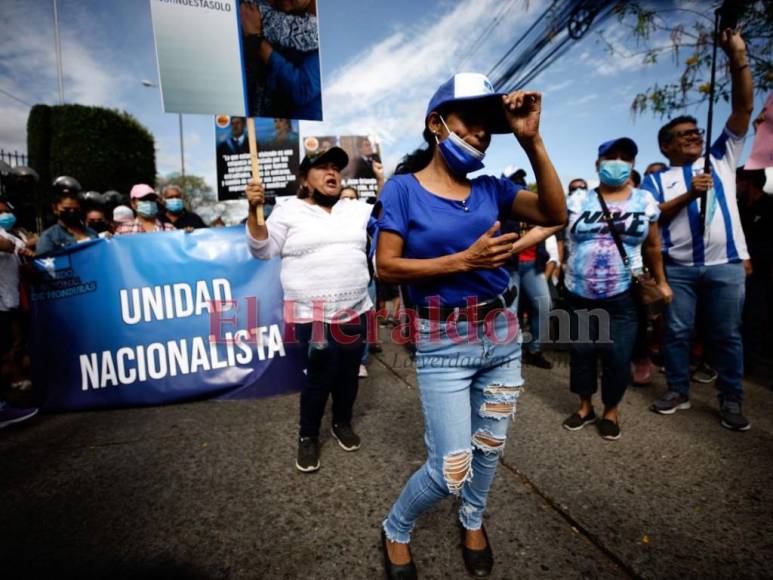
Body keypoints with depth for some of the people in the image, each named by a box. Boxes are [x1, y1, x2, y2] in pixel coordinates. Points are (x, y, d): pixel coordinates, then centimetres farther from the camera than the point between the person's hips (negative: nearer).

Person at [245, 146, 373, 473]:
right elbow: (263, 250, -4)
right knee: (321, 372, -4)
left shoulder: (357, 210, 11)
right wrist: (254, 211, -17)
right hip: (311, 313, -4)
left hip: (354, 310, 5)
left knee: (349, 370, 14)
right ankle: (308, 436, 22)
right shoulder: (289, 211, 0)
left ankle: (342, 423, 39)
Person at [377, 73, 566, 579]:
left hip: (502, 336, 5)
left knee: (490, 446, 20)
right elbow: (386, 267, -14)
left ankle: (472, 522, 50)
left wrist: (531, 139, -12)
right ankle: (395, 532, 31)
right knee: (451, 470, -2)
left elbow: (555, 214, -7)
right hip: (444, 345, -5)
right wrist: (465, 260, -20)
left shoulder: (491, 187, 4)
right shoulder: (404, 188, -7)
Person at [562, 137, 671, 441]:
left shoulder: (645, 200, 6)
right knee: (580, 351, 8)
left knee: (618, 356, 2)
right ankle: (585, 406, 30)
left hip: (623, 296, 0)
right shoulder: (578, 200, 2)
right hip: (579, 294, 1)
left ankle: (611, 411, 27)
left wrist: (661, 281, 17)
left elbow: (652, 246, 13)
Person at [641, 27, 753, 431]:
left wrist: (738, 58, -2)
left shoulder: (722, 158, 14)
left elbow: (743, 108, 5)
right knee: (676, 331, 6)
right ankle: (678, 391, 21)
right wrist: (690, 194, -16)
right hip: (678, 267, -1)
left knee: (727, 335, 7)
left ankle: (731, 401, 18)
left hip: (726, 264, 1)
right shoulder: (657, 179, 8)